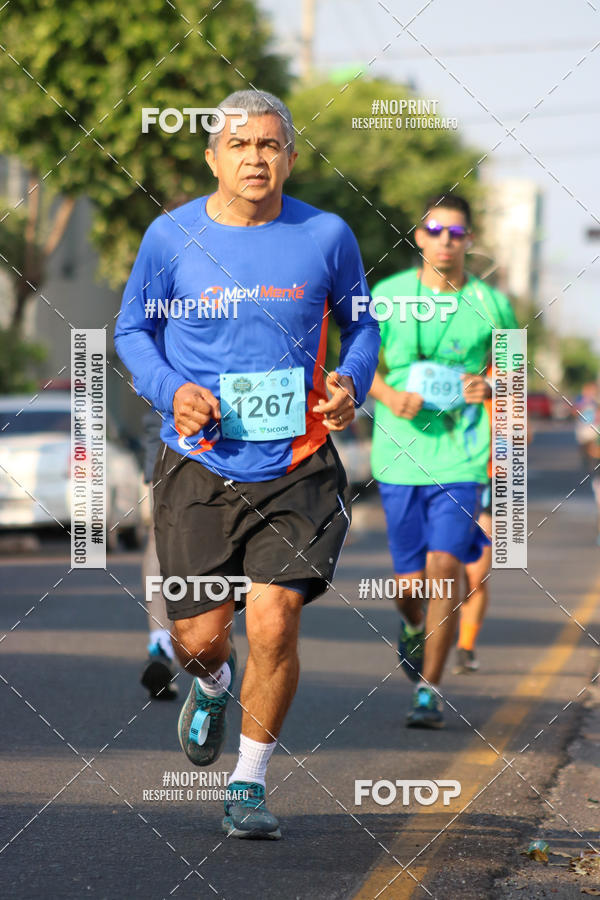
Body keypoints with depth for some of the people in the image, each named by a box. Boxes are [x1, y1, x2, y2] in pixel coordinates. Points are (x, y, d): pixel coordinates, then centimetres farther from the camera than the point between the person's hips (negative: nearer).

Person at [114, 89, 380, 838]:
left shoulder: (327, 237, -1)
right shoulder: (172, 237, -2)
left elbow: (360, 324, 14)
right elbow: (132, 329, 10)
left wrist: (352, 383, -7)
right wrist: (170, 391, -9)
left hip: (297, 468, -1)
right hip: (199, 467, 1)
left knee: (272, 622, -13)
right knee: (198, 636, 3)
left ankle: (248, 785, 7)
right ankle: (212, 687, 43)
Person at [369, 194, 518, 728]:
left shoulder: (491, 305, 2)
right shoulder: (387, 296, 1)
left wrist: (489, 388, -9)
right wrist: (391, 397, -10)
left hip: (461, 459, -1)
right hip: (399, 458, 1)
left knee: (443, 568, -14)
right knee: (411, 585, 3)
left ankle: (430, 692, -5)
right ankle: (414, 627, 40)